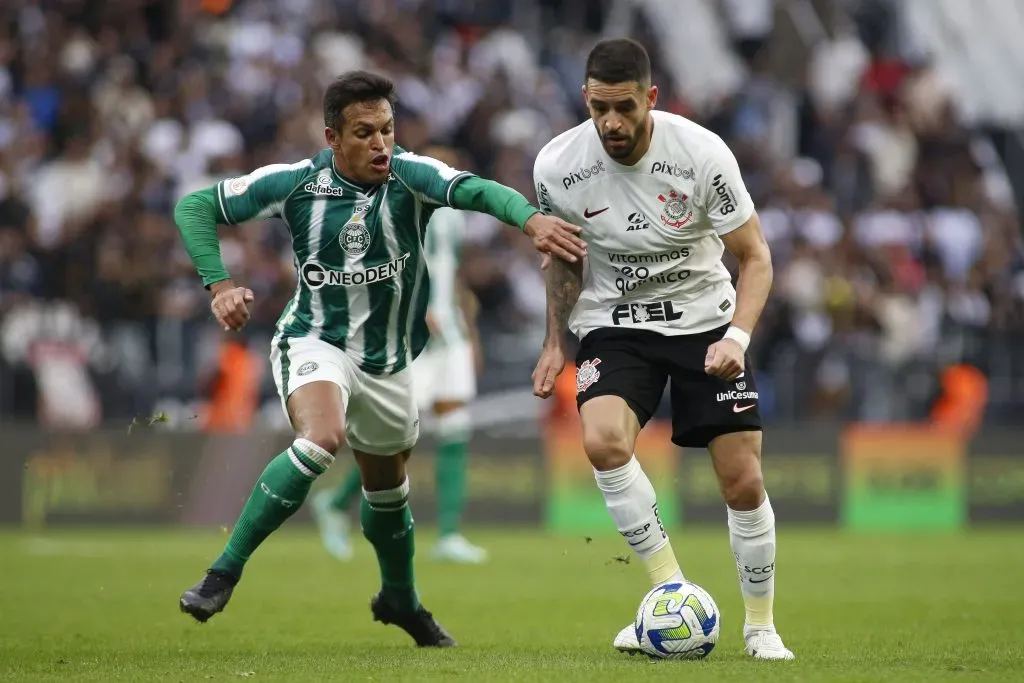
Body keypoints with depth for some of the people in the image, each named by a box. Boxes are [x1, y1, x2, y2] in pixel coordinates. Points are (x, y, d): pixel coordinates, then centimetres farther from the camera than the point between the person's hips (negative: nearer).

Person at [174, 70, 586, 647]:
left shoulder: (410, 177, -16)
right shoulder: (295, 184, -15)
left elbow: (476, 190, -36)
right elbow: (196, 208, -5)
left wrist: (531, 218, -56)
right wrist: (219, 286, -18)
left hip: (387, 360, 3)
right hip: (316, 342, -3)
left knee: (388, 485, 21)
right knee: (322, 438, -33)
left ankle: (400, 599, 49)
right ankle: (224, 573, -27)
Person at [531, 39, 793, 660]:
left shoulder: (703, 154, -20)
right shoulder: (558, 166, -14)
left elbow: (755, 257, -11)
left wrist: (737, 337, -25)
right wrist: (555, 343, 3)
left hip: (705, 319, -1)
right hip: (615, 325, 1)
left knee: (743, 481, -7)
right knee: (603, 441, -29)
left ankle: (762, 626, 16)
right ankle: (672, 594, -15)